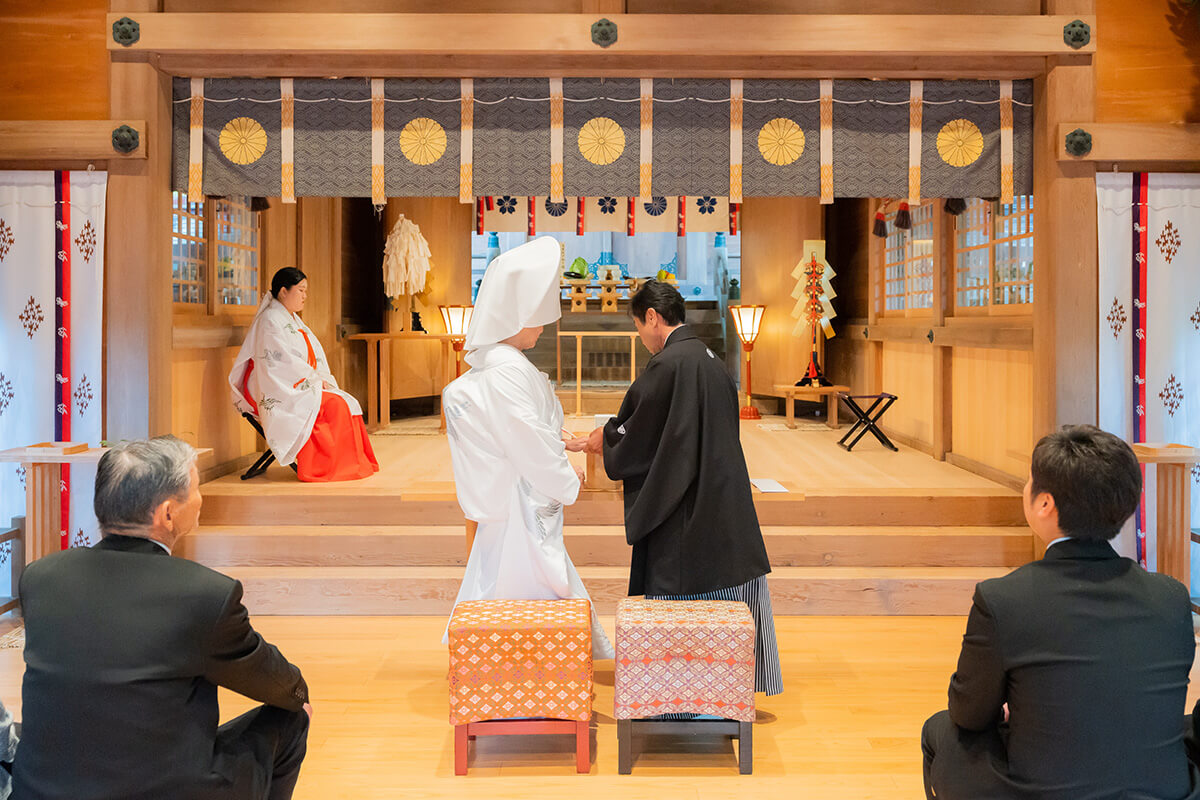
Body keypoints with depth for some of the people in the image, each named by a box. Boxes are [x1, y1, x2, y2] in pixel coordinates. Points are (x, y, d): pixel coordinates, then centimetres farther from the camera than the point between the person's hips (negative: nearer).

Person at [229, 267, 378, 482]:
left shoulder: (294, 320, 20)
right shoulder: (270, 320, -11)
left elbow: (314, 354, 17)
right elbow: (282, 361, -18)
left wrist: (321, 378, -1)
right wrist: (315, 379, -13)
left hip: (300, 386, 9)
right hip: (277, 391, -9)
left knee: (349, 403, -9)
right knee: (333, 406, -25)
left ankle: (354, 464, -13)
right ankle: (322, 468, -20)